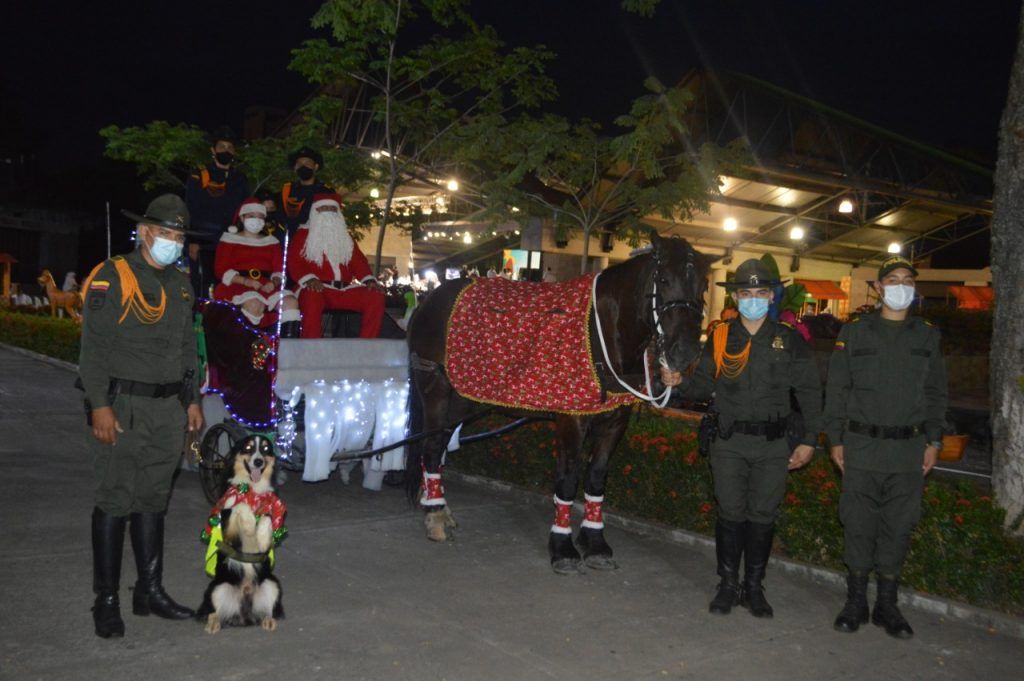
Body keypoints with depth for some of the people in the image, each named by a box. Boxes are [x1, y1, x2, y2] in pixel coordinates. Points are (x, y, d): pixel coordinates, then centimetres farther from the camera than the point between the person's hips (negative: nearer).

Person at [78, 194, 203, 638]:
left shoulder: (181, 285, 15)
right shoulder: (110, 277, -6)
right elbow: (93, 347, -11)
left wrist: (192, 400, 14)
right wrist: (100, 406, -16)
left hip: (169, 408, 6)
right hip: (123, 406, -6)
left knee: (153, 500, 12)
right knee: (116, 501, -2)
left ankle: (150, 590, 21)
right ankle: (106, 600, 8)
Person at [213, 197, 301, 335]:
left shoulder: (272, 241, 25)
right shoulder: (229, 239, 14)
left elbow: (279, 269, 15)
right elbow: (221, 270, 3)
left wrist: (274, 282, -10)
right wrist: (245, 281, -14)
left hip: (267, 286, 3)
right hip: (237, 286, -3)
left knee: (290, 301, -27)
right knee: (254, 303, -37)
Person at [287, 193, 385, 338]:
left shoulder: (345, 236, 26)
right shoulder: (303, 234, 12)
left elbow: (358, 261, 18)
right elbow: (293, 262, 1)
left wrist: (369, 280, -3)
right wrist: (309, 279, -20)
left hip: (345, 290, 5)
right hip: (316, 289, -4)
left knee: (376, 297, -18)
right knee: (312, 299, -40)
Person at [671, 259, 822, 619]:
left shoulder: (789, 339, 1)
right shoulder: (720, 337, 4)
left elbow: (809, 391, 4)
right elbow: (704, 384, 8)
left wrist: (809, 439, -1)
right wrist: (679, 382, -13)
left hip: (774, 444, 0)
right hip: (730, 443, 0)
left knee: (763, 518, 8)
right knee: (731, 515, 5)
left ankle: (754, 586, 22)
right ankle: (728, 585, 19)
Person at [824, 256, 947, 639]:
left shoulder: (928, 336, 9)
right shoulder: (854, 333, 4)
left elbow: (936, 392, 12)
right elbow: (836, 389, 4)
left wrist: (933, 441, 5)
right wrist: (836, 439, 0)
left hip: (909, 449, 2)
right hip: (862, 447, -1)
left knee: (899, 526, 6)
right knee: (858, 523, 2)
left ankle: (887, 605, 18)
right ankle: (856, 602, 15)